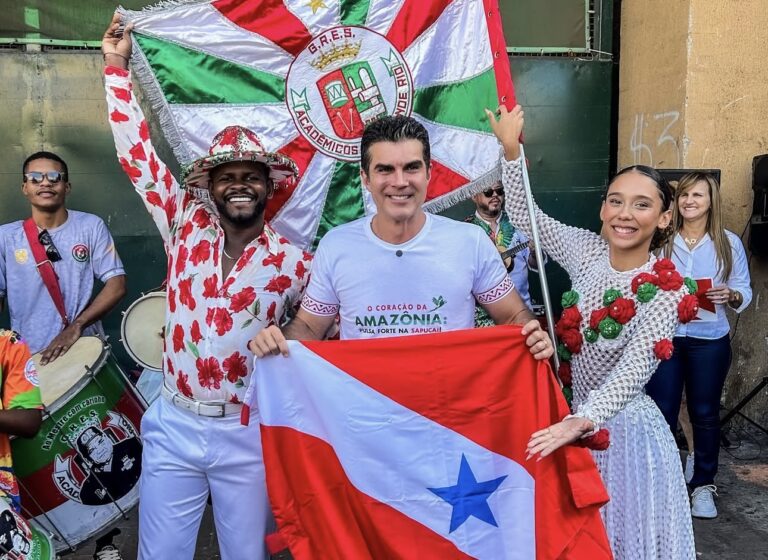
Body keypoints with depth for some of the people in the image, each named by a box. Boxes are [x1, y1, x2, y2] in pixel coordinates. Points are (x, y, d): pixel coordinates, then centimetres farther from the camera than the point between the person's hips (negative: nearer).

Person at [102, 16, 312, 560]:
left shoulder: (291, 262, -4)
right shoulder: (186, 225, 0)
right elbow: (138, 152, 0)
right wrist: (117, 67, 0)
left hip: (247, 435, -1)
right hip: (174, 426, 2)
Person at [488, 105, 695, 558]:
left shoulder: (666, 291, -17)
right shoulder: (586, 250, -5)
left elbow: (635, 369, -28)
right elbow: (525, 216, 2)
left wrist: (582, 420, -43)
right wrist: (511, 150, -10)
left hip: (620, 427, -4)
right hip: (568, 417, 4)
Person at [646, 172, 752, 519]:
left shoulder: (729, 243, 0)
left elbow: (745, 292, 2)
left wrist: (730, 295, -18)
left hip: (709, 341, 0)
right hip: (664, 336, 0)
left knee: (705, 413, 10)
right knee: (661, 412, 5)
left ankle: (703, 484, 26)